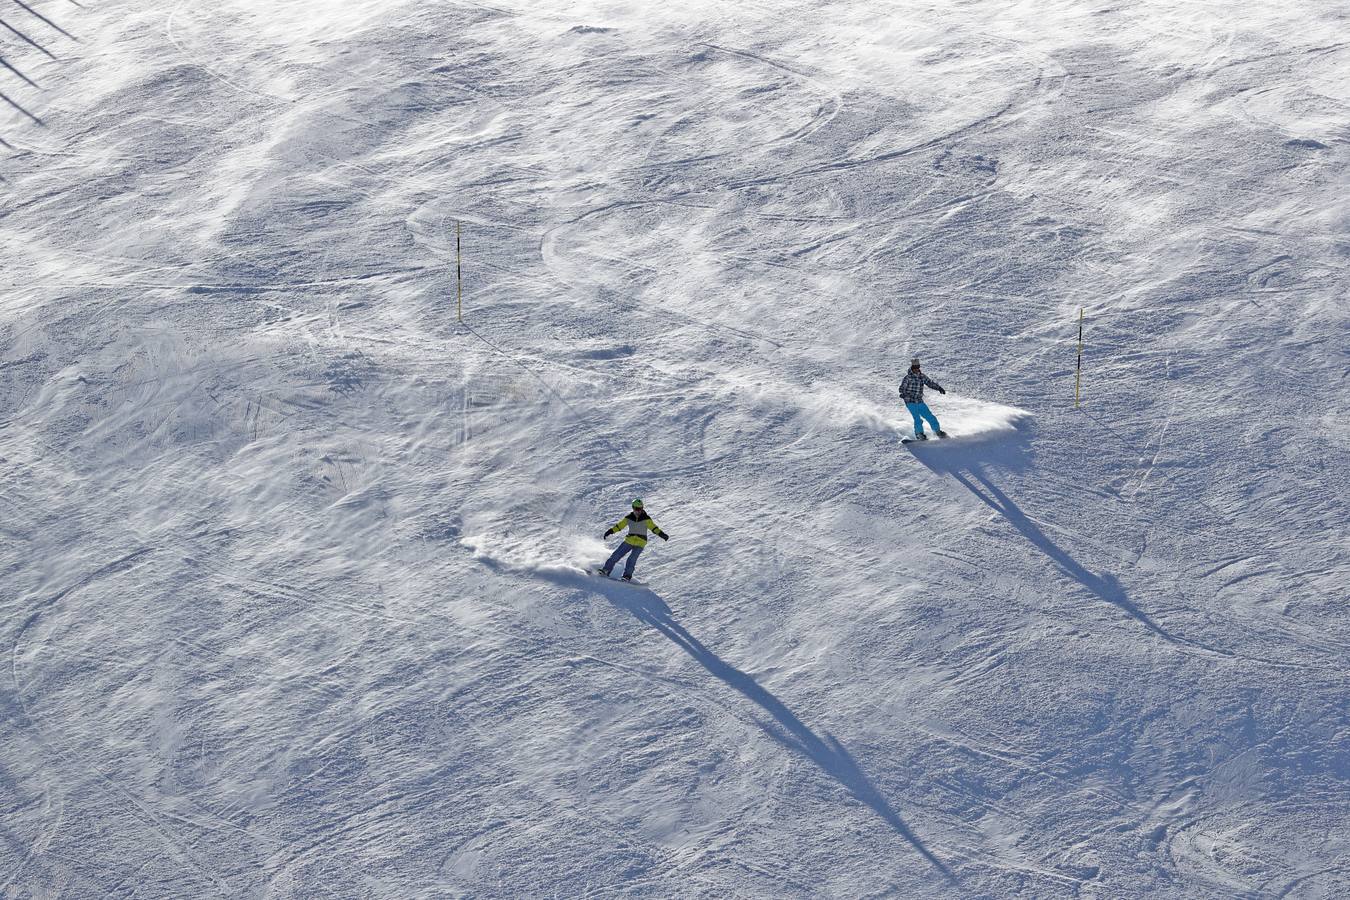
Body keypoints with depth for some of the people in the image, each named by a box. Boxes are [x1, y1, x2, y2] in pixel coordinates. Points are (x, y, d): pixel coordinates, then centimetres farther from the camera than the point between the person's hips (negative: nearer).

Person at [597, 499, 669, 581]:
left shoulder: (646, 519, -8)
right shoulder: (629, 518, 0)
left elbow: (653, 527, -13)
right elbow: (619, 525, 8)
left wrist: (661, 534, -27)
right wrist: (610, 531, 2)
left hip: (640, 543, -3)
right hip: (629, 541, 3)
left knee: (632, 559, -21)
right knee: (616, 555, -1)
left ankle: (627, 576, -12)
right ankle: (606, 570, 7)